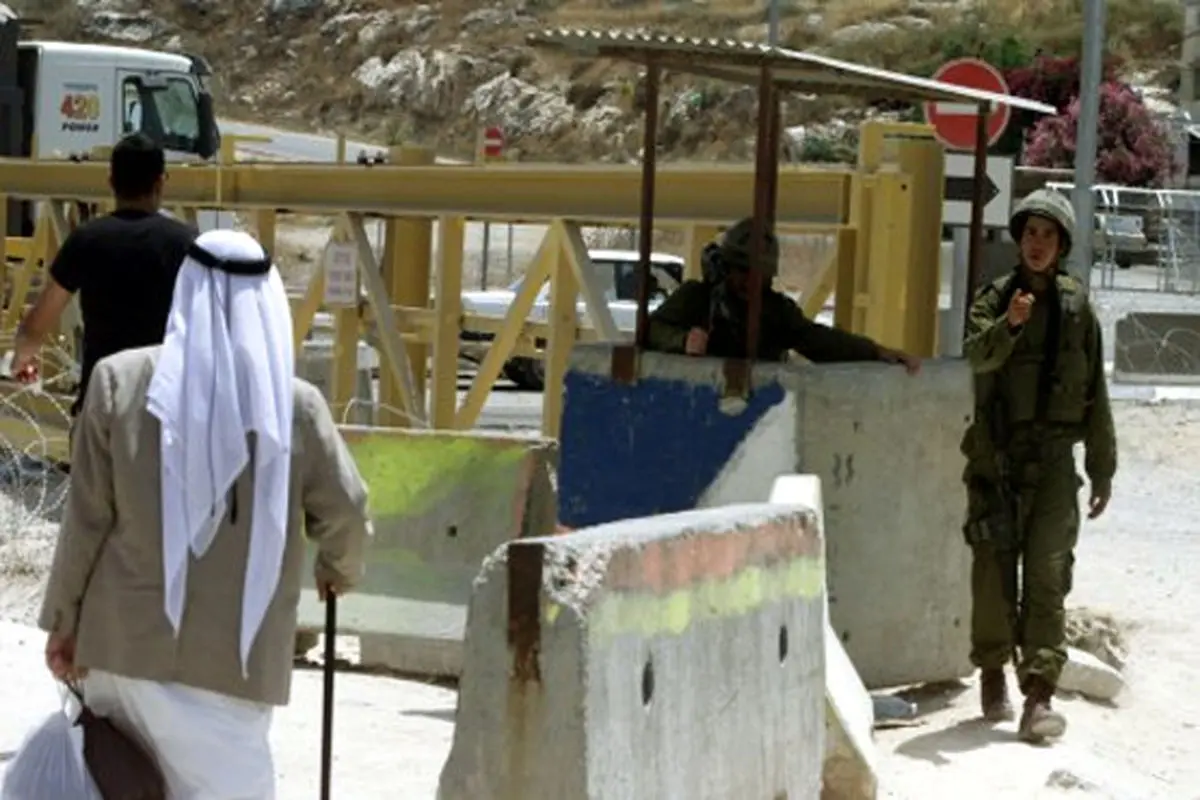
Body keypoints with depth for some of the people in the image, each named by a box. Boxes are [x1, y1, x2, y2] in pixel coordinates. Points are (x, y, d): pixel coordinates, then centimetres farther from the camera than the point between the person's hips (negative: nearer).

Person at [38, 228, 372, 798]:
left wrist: (64, 619, 8)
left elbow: (87, 516, -3)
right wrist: (339, 569, 23)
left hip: (122, 640, 2)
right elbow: (344, 510, 1)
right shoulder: (294, 403, -7)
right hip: (231, 658, -2)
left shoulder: (120, 379, -5)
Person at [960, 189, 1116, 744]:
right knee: (994, 572, 6)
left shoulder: (1076, 307, 6)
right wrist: (1009, 324, -39)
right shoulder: (995, 298, 2)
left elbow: (1095, 393, 11)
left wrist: (1102, 468, 11)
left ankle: (1039, 695, -12)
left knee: (1048, 576, -9)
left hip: (1053, 459, 0)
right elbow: (977, 354, -19)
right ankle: (993, 671, 27)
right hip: (997, 454, 0)